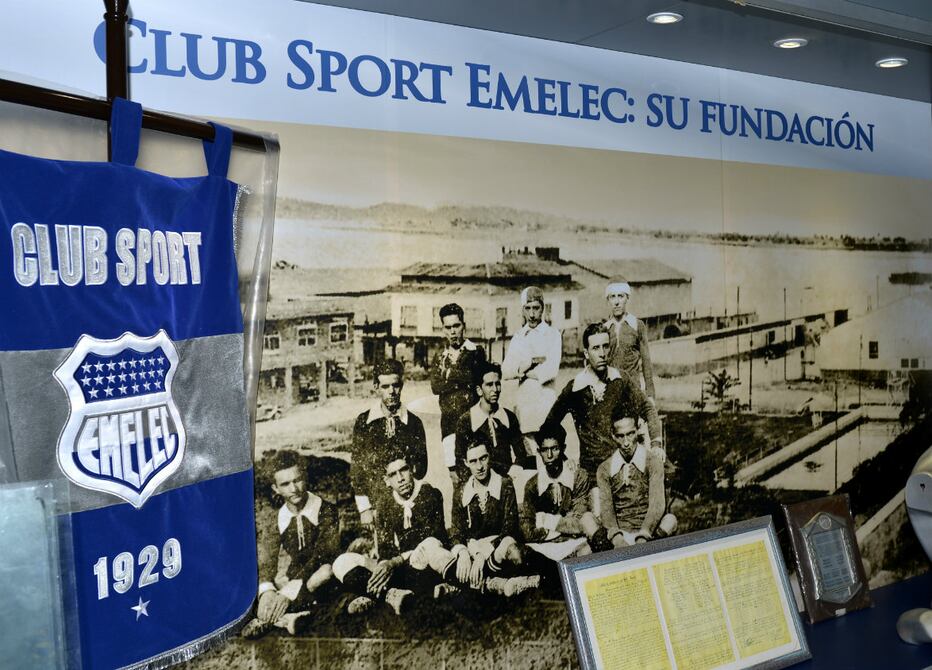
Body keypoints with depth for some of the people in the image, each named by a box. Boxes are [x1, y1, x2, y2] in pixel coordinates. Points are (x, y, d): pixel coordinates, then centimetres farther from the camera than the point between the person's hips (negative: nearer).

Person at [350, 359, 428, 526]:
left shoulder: (413, 422, 4)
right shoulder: (363, 422, 3)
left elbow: (421, 468, 7)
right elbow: (356, 467, 3)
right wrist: (364, 508, -2)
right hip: (374, 503, 0)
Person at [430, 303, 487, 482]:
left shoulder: (476, 352, 3)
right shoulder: (439, 358, 15)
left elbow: (474, 377, -13)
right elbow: (435, 387, 1)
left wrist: (450, 373, -5)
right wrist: (462, 381, -8)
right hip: (449, 420, 4)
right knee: (454, 469, 4)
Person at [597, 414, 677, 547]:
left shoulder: (652, 461, 1)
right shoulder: (605, 469, 8)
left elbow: (657, 503, -11)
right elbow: (606, 507, -3)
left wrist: (642, 538, -26)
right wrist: (616, 538, -24)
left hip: (648, 532, -1)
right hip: (621, 534, 1)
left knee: (670, 520, -32)